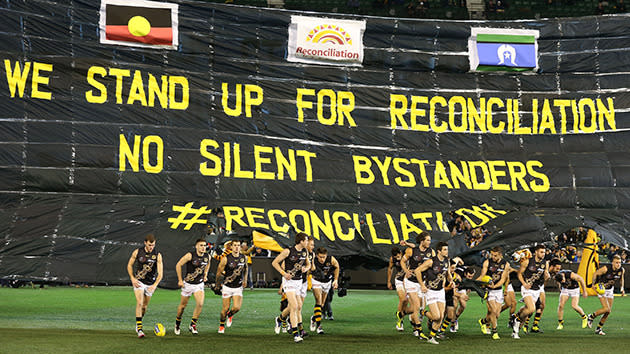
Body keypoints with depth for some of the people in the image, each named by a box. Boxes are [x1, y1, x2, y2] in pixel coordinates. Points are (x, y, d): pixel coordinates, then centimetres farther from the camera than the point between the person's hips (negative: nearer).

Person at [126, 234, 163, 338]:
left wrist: (155, 285, -26)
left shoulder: (158, 255, -10)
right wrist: (132, 278, -7)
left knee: (144, 306, 11)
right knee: (139, 303, -18)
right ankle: (139, 329, -20)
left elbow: (160, 273, -12)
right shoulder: (137, 252, -8)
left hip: (150, 284, 2)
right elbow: (129, 265, 5)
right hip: (139, 282, -2)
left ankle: (138, 324, 36)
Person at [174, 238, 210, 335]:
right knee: (183, 305, 9)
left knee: (200, 304, -16)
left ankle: (192, 325, -2)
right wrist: (180, 280, -8)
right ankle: (177, 323, 34)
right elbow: (178, 265, -9)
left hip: (199, 284, 3)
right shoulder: (190, 255, -18)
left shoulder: (207, 257, -4)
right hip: (188, 284, -3)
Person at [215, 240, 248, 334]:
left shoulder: (244, 258, -2)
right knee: (225, 308, 1)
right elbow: (219, 272, -2)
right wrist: (218, 285, 5)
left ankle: (230, 315, 22)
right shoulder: (226, 259, -13)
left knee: (237, 307, -13)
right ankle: (221, 324, 26)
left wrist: (245, 280, 14)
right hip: (227, 286, -2)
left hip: (238, 287, 2)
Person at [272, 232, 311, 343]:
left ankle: (279, 319, 44)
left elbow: (308, 264, 20)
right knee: (295, 306, -17)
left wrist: (305, 268, -4)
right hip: (289, 281, -7)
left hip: (299, 281, 7)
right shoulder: (288, 251, -14)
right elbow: (274, 262, -7)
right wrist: (284, 273, -17)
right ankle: (295, 334, -17)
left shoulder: (305, 252, 4)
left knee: (298, 307, 15)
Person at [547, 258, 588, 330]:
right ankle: (560, 323, 2)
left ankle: (584, 317, 9)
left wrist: (584, 291, -16)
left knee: (574, 306, -18)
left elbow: (581, 280, -22)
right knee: (560, 305, -11)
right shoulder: (556, 276, -24)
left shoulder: (570, 274, -36)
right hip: (565, 289, 4)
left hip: (574, 289, -4)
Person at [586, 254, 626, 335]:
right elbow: (595, 274, -13)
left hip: (610, 290, 6)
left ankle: (598, 329, 19)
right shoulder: (606, 269, -27)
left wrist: (622, 288, 4)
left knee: (608, 312, 4)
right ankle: (591, 317, 6)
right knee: (606, 309, -20)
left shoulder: (622, 270, -11)